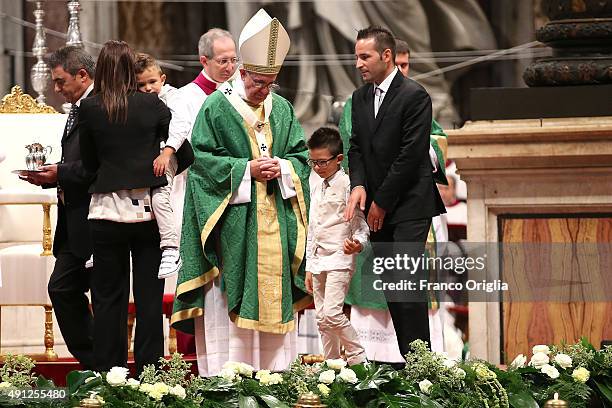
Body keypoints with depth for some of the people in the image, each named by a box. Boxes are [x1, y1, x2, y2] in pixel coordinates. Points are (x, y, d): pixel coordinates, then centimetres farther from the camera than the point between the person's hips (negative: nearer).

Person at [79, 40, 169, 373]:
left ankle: (108, 373, 7)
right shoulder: (152, 105, -4)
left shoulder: (89, 108, -4)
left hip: (107, 211, 0)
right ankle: (148, 371, 6)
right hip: (148, 208, 0)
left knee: (108, 297, 7)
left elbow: (89, 163, 5)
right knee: (149, 296, 6)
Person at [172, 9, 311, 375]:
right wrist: (246, 169, -15)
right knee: (229, 301, -6)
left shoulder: (282, 109, 12)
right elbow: (202, 158, -6)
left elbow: (301, 154, 13)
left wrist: (283, 166, -8)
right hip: (232, 221, -5)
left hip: (276, 222, 5)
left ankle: (276, 371, 8)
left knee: (274, 298, 4)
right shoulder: (216, 107, -3)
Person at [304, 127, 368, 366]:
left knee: (332, 313, -19)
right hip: (318, 260, 8)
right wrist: (309, 267, 20)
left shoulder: (348, 185, -7)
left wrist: (357, 243, -28)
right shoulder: (317, 190, 16)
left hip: (339, 258, -8)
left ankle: (358, 358, -8)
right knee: (322, 319, 7)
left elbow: (361, 223, -7)